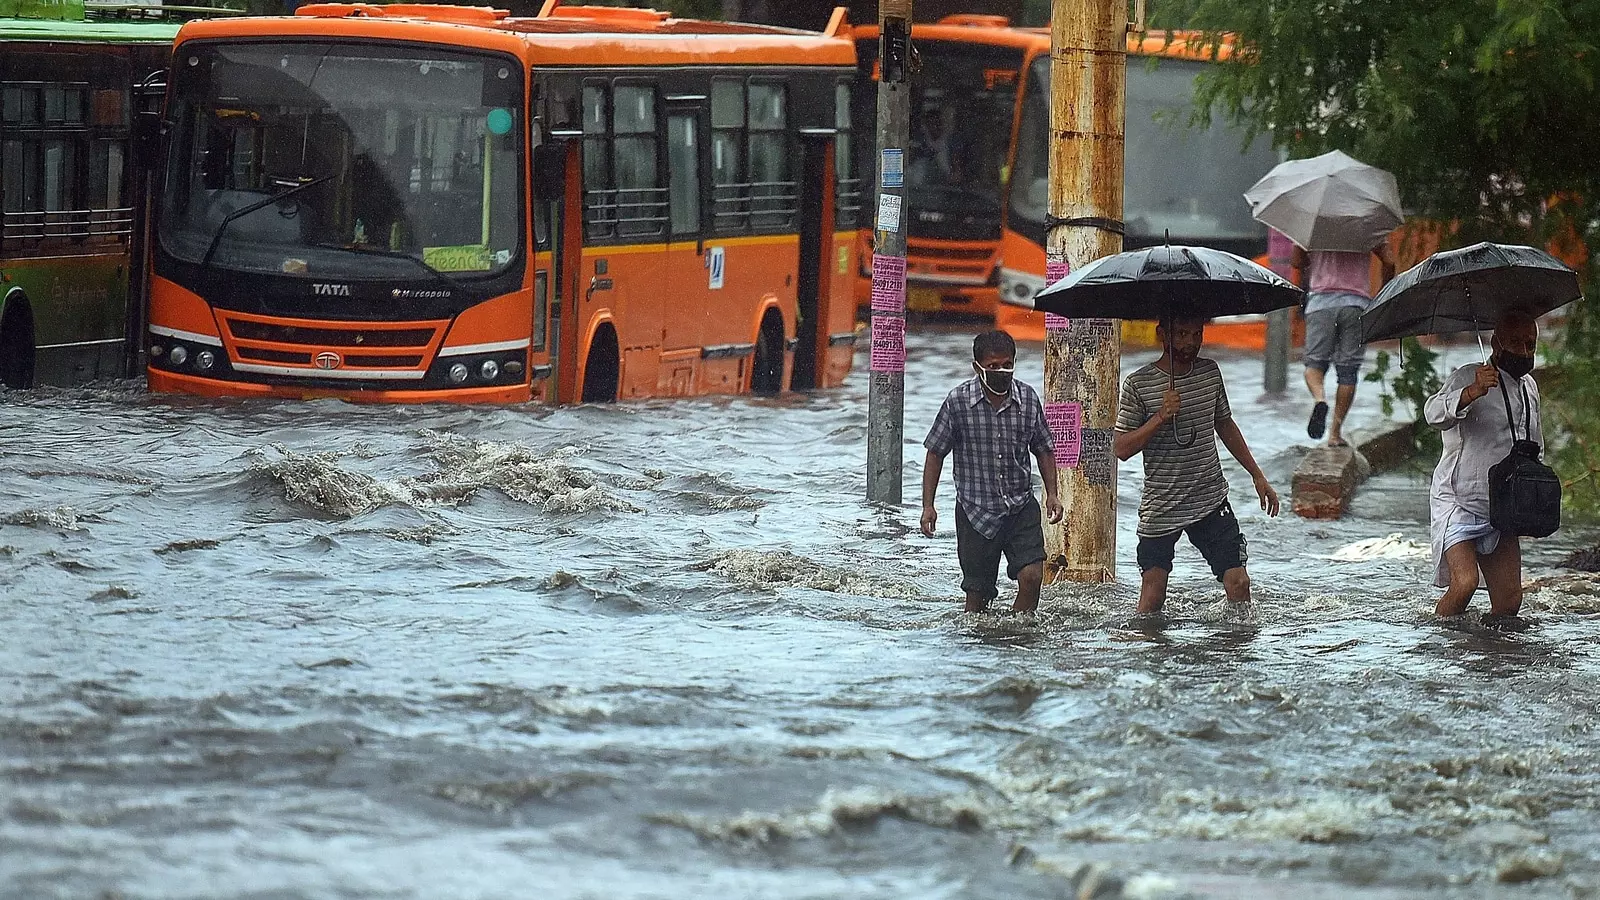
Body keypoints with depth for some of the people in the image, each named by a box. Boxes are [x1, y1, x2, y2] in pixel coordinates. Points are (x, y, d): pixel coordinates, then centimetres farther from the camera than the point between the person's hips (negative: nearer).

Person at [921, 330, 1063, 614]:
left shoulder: (1028, 399, 0)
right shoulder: (959, 401, -7)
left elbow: (1044, 450, 14)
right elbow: (935, 453, 0)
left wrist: (1051, 494, 4)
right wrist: (928, 505, -3)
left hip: (1021, 506, 2)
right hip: (975, 510, -2)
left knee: (1032, 575, -15)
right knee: (977, 591, 3)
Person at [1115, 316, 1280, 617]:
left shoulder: (1210, 372, 5)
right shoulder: (1138, 385, -7)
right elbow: (1122, 449, -9)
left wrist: (1258, 476, 20)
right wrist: (1160, 417, -22)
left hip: (1211, 501, 3)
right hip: (1160, 509, -3)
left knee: (1238, 583, -8)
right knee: (1153, 592, -1)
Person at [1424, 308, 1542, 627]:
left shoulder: (1529, 387, 14)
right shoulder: (1467, 379, -11)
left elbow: (1535, 445, 27)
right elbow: (1435, 414, -30)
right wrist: (1471, 393, -48)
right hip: (1456, 503, -7)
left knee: (1509, 601, -2)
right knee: (1465, 582, -24)